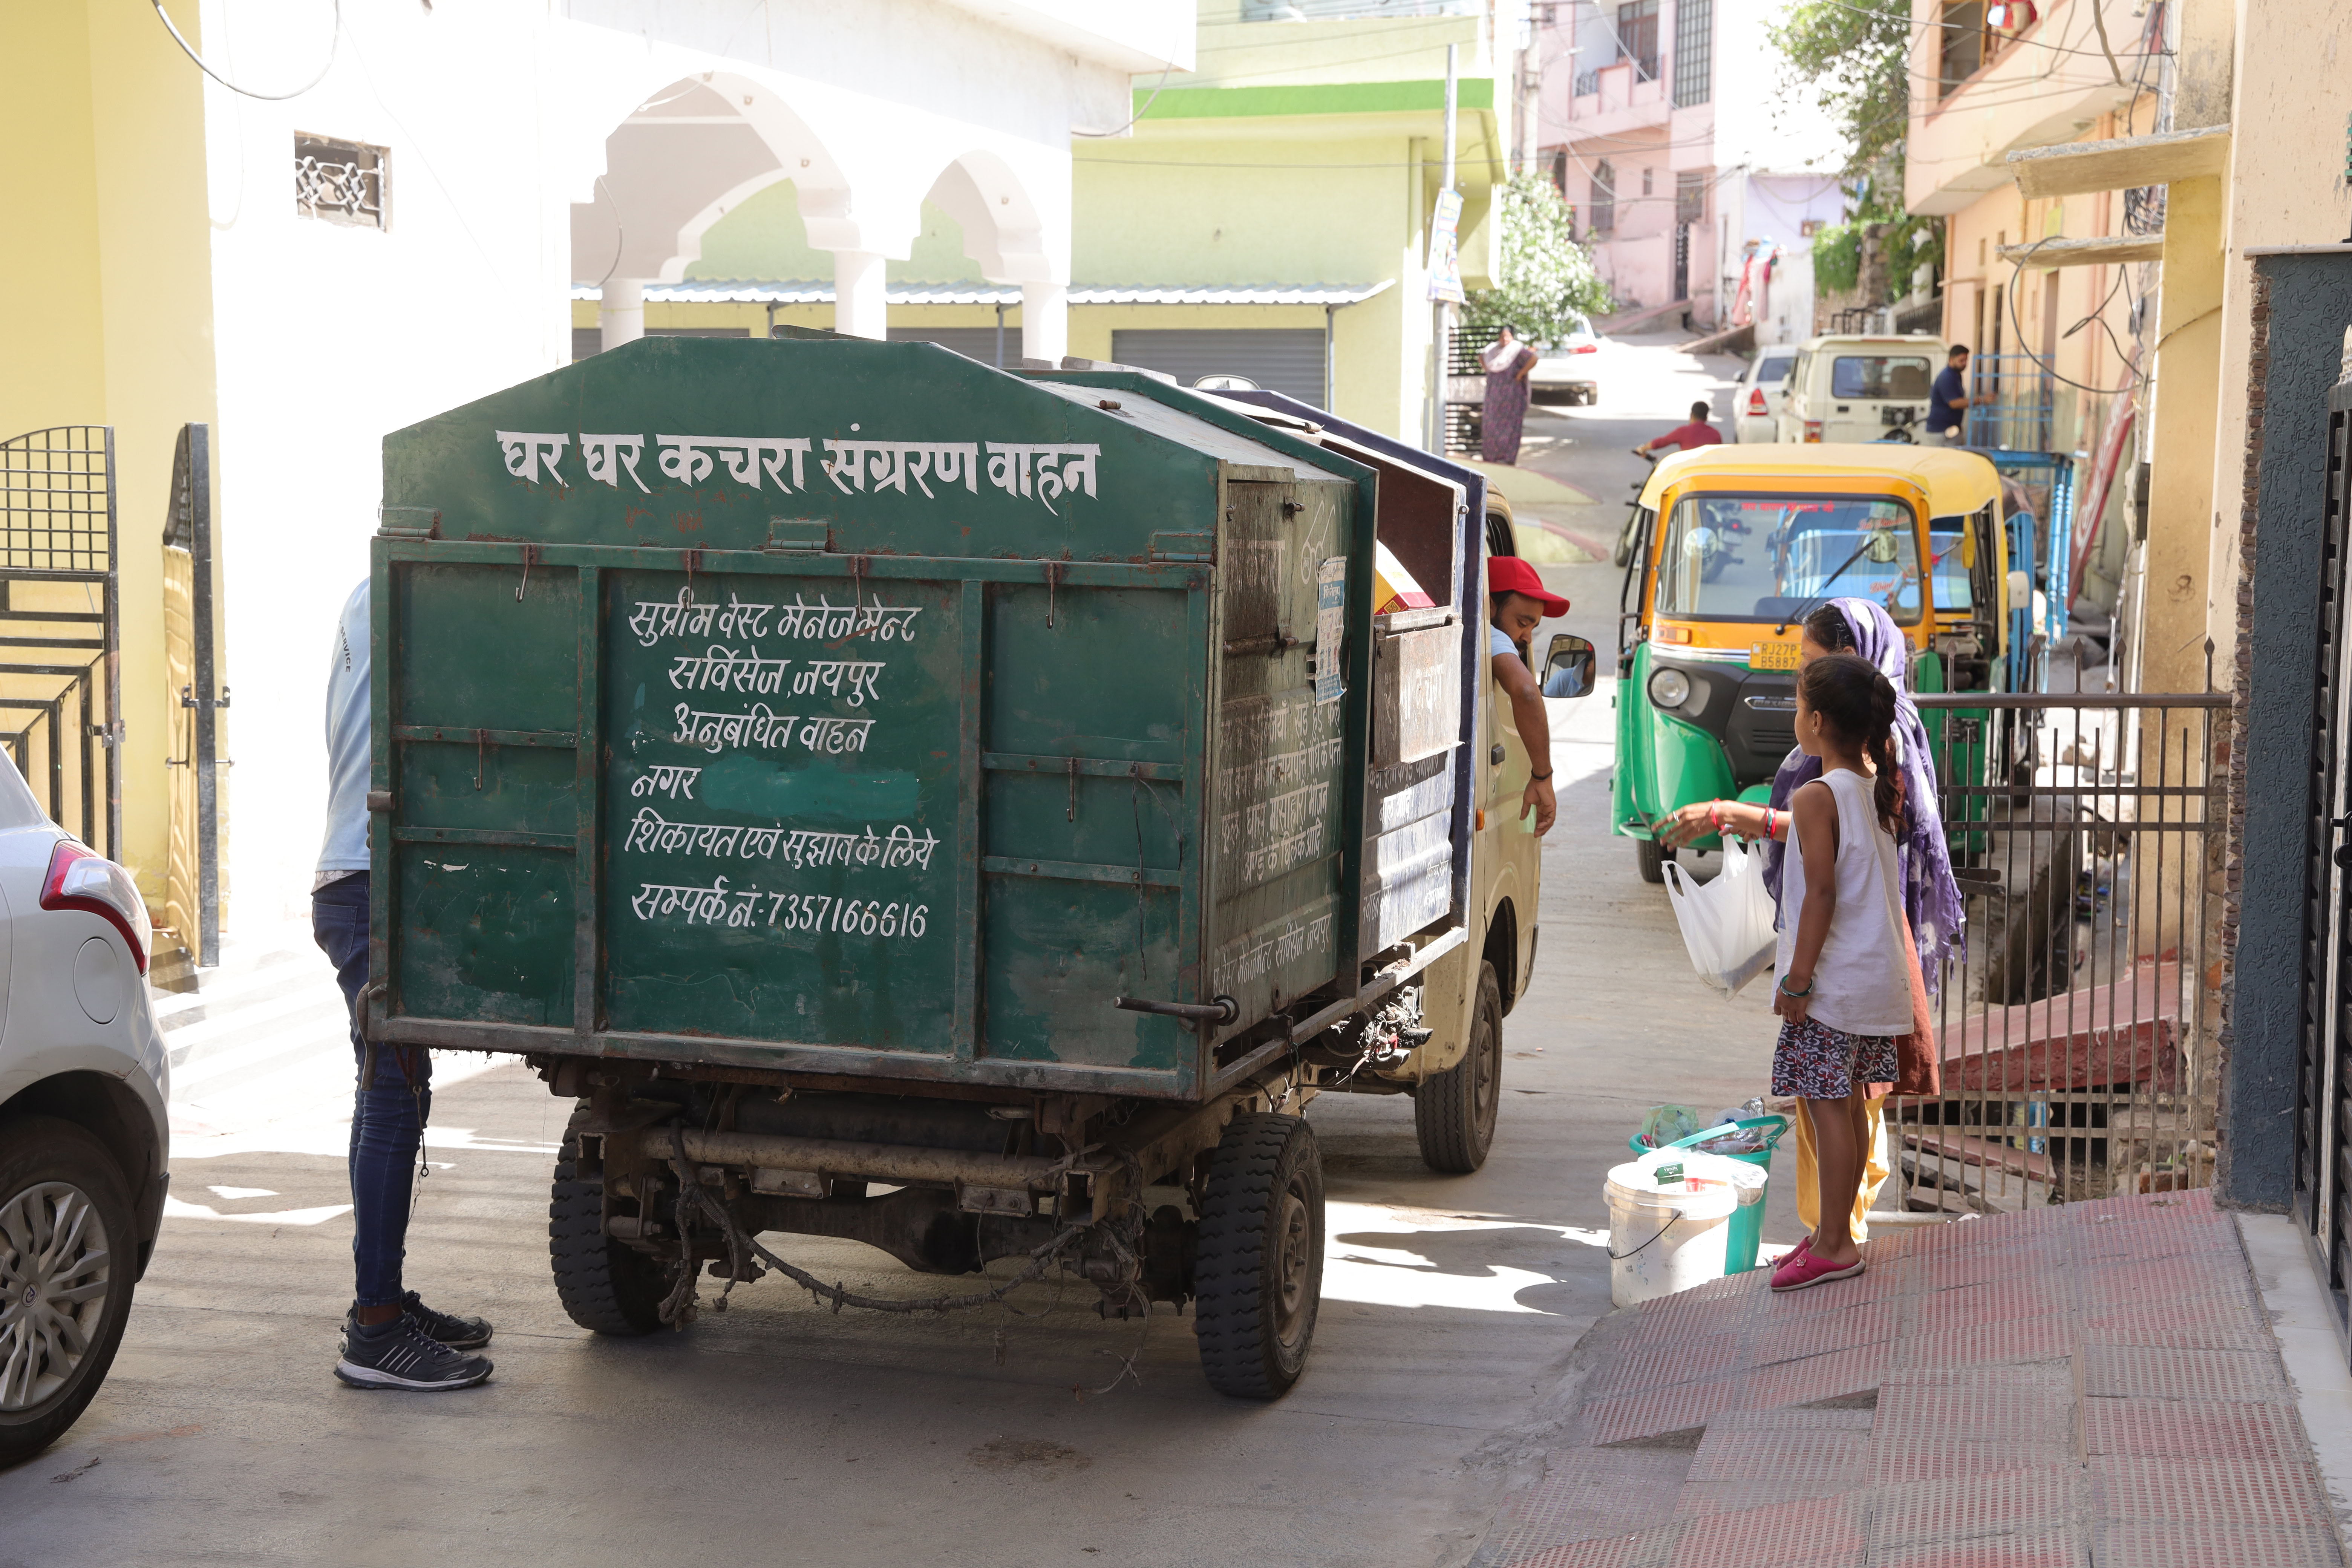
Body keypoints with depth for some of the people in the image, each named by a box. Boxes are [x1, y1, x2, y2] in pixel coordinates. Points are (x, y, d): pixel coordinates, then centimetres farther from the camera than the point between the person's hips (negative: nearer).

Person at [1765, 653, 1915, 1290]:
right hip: (1878, 975, 8)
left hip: (1832, 980, -8)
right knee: (1847, 1104, 14)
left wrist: (1798, 979, -16)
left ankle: (1834, 1245, 3)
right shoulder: (1879, 791, 7)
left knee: (1827, 1107, -2)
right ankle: (1835, 1231, 22)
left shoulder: (1815, 798, -16)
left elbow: (1822, 893, -20)